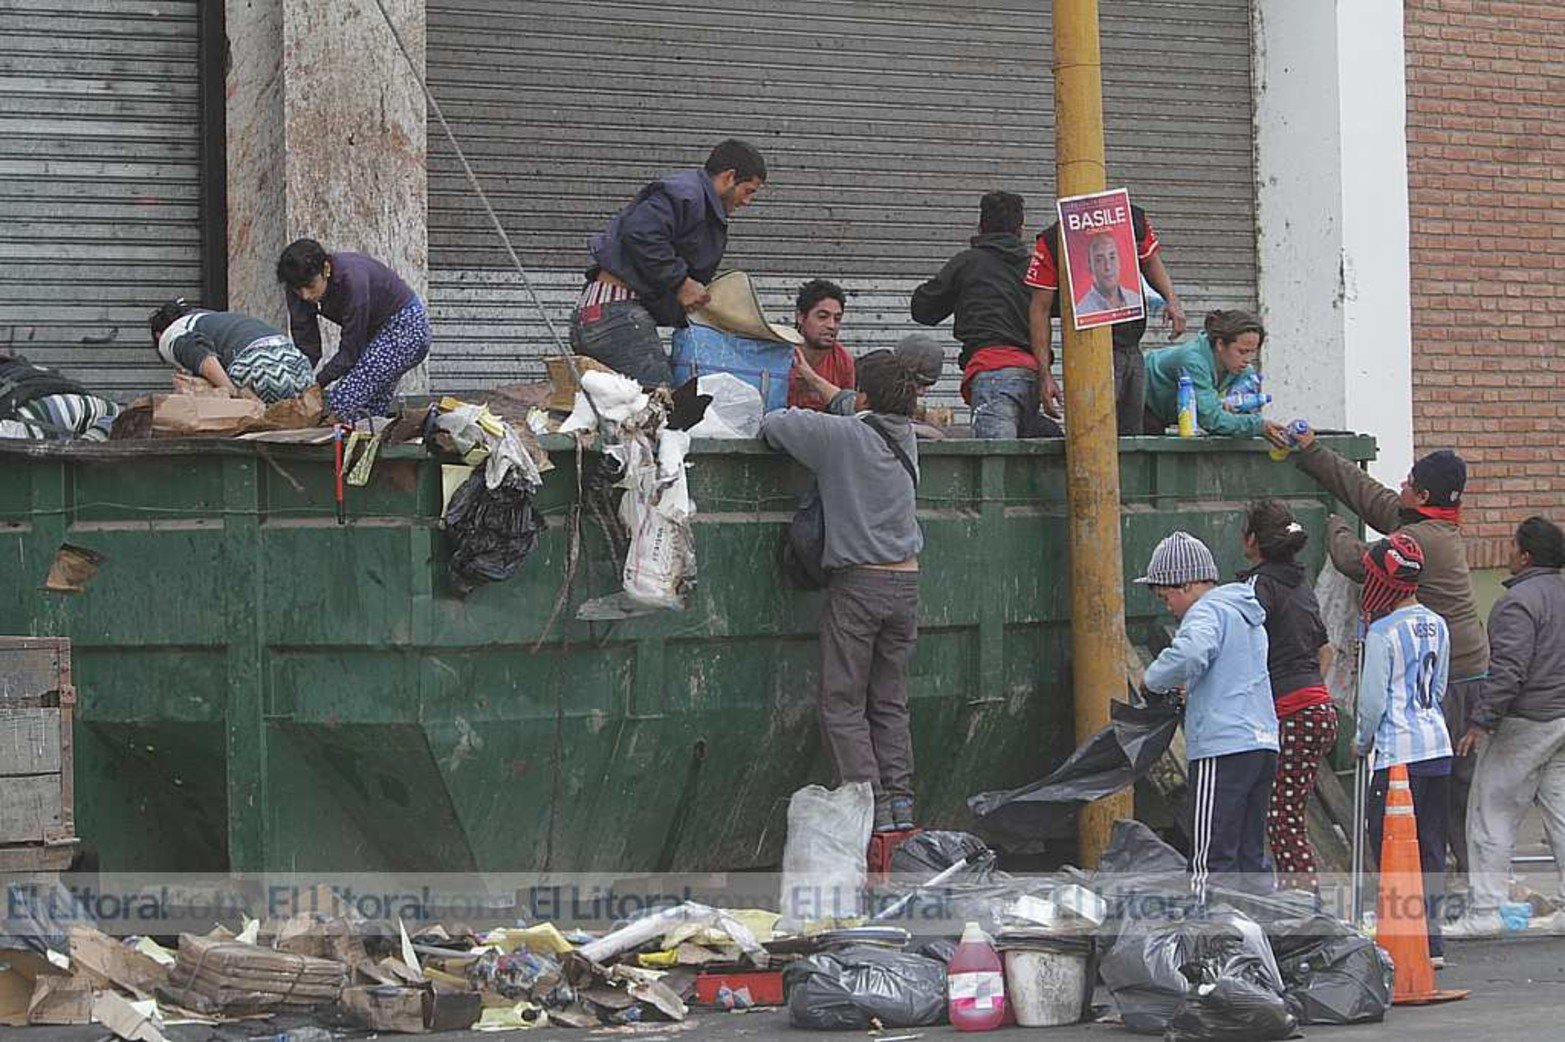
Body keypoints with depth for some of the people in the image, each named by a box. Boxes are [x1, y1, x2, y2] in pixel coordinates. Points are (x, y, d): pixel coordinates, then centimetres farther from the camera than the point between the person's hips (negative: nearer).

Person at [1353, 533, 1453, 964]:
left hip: (1399, 754, -8)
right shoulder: (1437, 626, 10)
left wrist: (1362, 742, 5)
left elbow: (1373, 700, -11)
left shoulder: (1383, 632, -12)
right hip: (1438, 748, 8)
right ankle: (1433, 941, 15)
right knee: (1431, 847, 12)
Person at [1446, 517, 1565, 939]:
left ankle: (1484, 911, -3)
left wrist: (1480, 723, -19)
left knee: (1491, 817, -2)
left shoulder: (1519, 602, -15)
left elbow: (1508, 671, -22)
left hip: (1524, 724, -8)